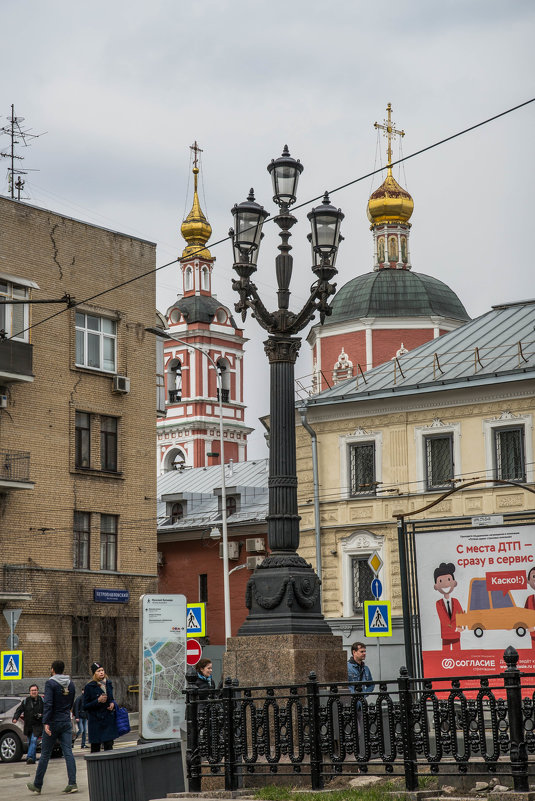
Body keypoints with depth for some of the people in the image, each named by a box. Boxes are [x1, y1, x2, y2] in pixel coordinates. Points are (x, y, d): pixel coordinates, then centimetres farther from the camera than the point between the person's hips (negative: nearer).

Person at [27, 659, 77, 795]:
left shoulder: (50, 683, -10)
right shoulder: (70, 684, 9)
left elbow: (48, 704, -19)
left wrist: (46, 723, -22)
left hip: (53, 723, -5)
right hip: (66, 722, 5)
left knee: (45, 754, 4)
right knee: (68, 752, -2)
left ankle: (37, 785, 13)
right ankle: (72, 783, -13)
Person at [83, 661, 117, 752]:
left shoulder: (108, 684, 9)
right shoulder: (89, 687, -5)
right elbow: (85, 706, -5)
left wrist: (113, 704, 1)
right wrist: (98, 701, -17)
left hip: (109, 720, 4)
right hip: (95, 721, -4)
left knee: (109, 746, -2)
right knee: (95, 748, -1)